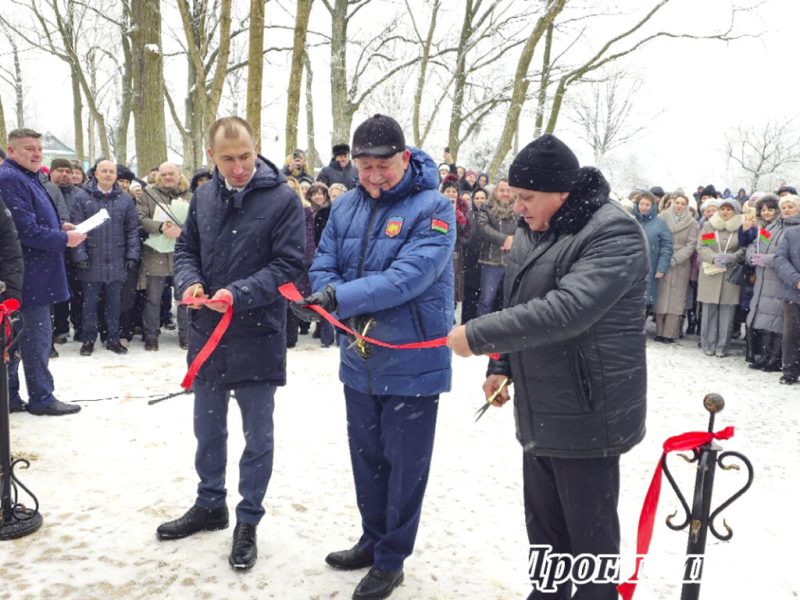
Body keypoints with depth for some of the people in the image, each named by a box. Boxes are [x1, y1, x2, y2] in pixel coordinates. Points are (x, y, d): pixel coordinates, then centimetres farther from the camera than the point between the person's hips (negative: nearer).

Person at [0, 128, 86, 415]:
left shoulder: (27, 177, 17)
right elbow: (26, 230, -22)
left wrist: (60, 227, 10)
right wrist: (64, 239, -12)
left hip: (29, 274, 10)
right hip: (29, 275, -10)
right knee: (37, 335, -2)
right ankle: (41, 398, 8)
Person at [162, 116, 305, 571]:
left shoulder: (283, 199, -11)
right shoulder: (204, 196, 5)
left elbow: (289, 265, -15)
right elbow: (186, 249, 13)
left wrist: (238, 294, -25)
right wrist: (190, 282, -8)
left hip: (257, 337, -5)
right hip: (207, 332, 5)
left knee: (257, 437, 8)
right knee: (208, 429, 19)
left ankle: (248, 523, 24)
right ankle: (210, 506, 39)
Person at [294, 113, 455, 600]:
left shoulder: (432, 208, -13)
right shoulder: (346, 207, 4)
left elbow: (410, 275, -25)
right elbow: (324, 266, 2)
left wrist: (340, 297, -31)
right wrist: (355, 312, -17)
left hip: (411, 364, -5)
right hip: (360, 358, 6)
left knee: (404, 466, 8)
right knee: (367, 459, 20)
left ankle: (391, 561, 26)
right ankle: (373, 540, 41)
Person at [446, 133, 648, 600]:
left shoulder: (615, 233, -20)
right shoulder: (532, 230, 8)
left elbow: (567, 310, -32)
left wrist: (477, 335, -28)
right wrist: (502, 365, 10)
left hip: (588, 415, -8)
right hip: (538, 413, 8)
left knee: (590, 533, 7)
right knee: (543, 526, 20)